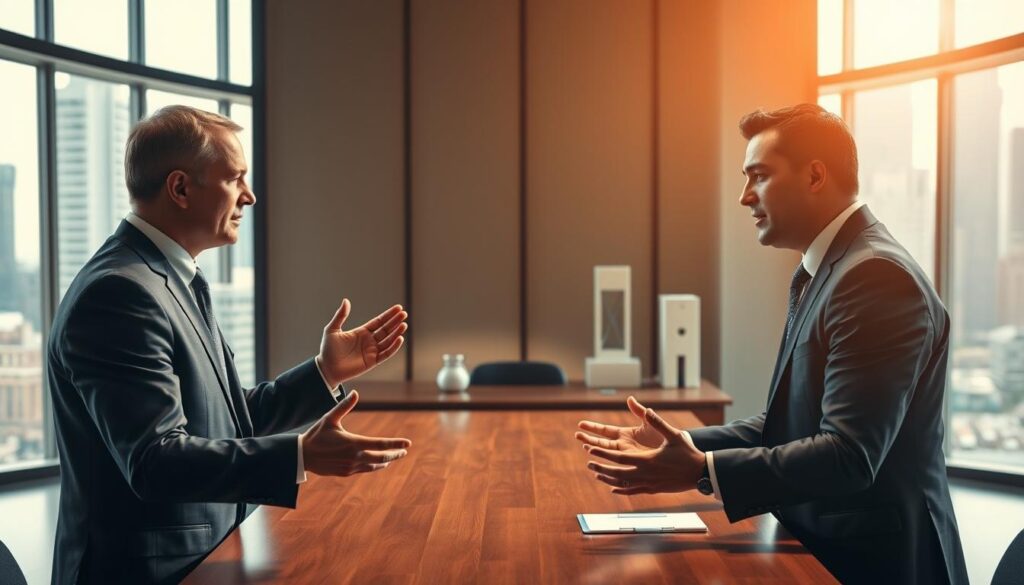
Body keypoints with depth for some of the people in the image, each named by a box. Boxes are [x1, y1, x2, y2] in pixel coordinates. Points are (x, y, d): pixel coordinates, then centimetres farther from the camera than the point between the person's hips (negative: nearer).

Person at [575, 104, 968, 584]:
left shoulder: (877, 275, -21)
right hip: (821, 546, 8)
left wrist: (702, 471, -27)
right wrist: (679, 444, -2)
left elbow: (848, 456, -27)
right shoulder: (820, 272, 10)